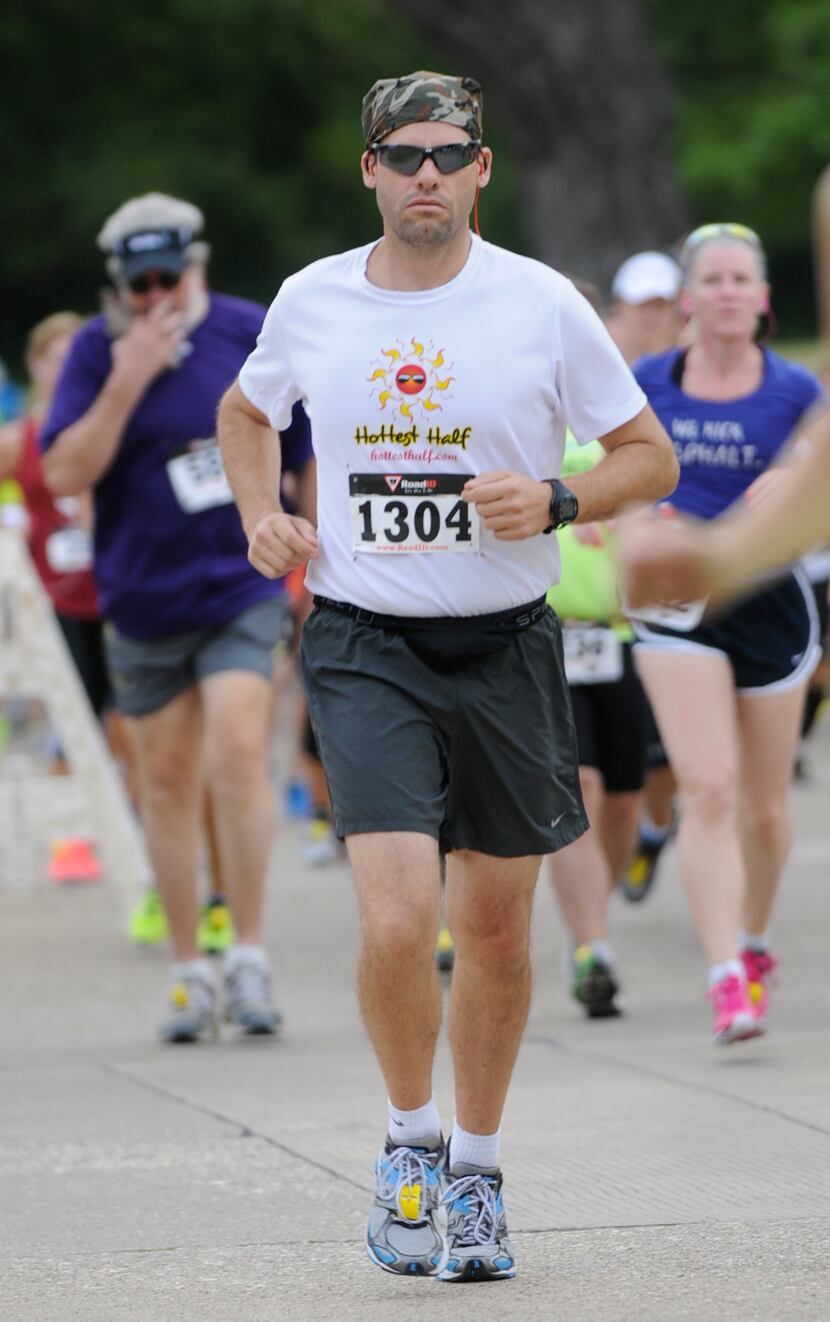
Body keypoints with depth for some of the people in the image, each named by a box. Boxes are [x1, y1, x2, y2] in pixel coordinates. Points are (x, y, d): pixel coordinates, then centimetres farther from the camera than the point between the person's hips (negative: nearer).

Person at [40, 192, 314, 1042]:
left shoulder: (255, 335, -4)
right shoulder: (97, 351, -4)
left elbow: (312, 455, 6)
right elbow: (65, 474, -13)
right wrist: (129, 381, -22)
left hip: (242, 587, -2)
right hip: (142, 604, 2)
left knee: (237, 753, -18)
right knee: (167, 780, 7)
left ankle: (249, 956, -10)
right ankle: (187, 970, 18)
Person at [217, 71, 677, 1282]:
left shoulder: (542, 305, -4)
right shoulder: (310, 302, 2)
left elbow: (651, 455, 3)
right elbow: (246, 411, 23)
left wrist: (554, 500, -15)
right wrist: (261, 515, 5)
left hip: (503, 644, 1)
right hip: (364, 647, 0)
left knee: (496, 931, 8)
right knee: (397, 921, -16)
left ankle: (475, 1172, 28)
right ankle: (410, 1140, 9)